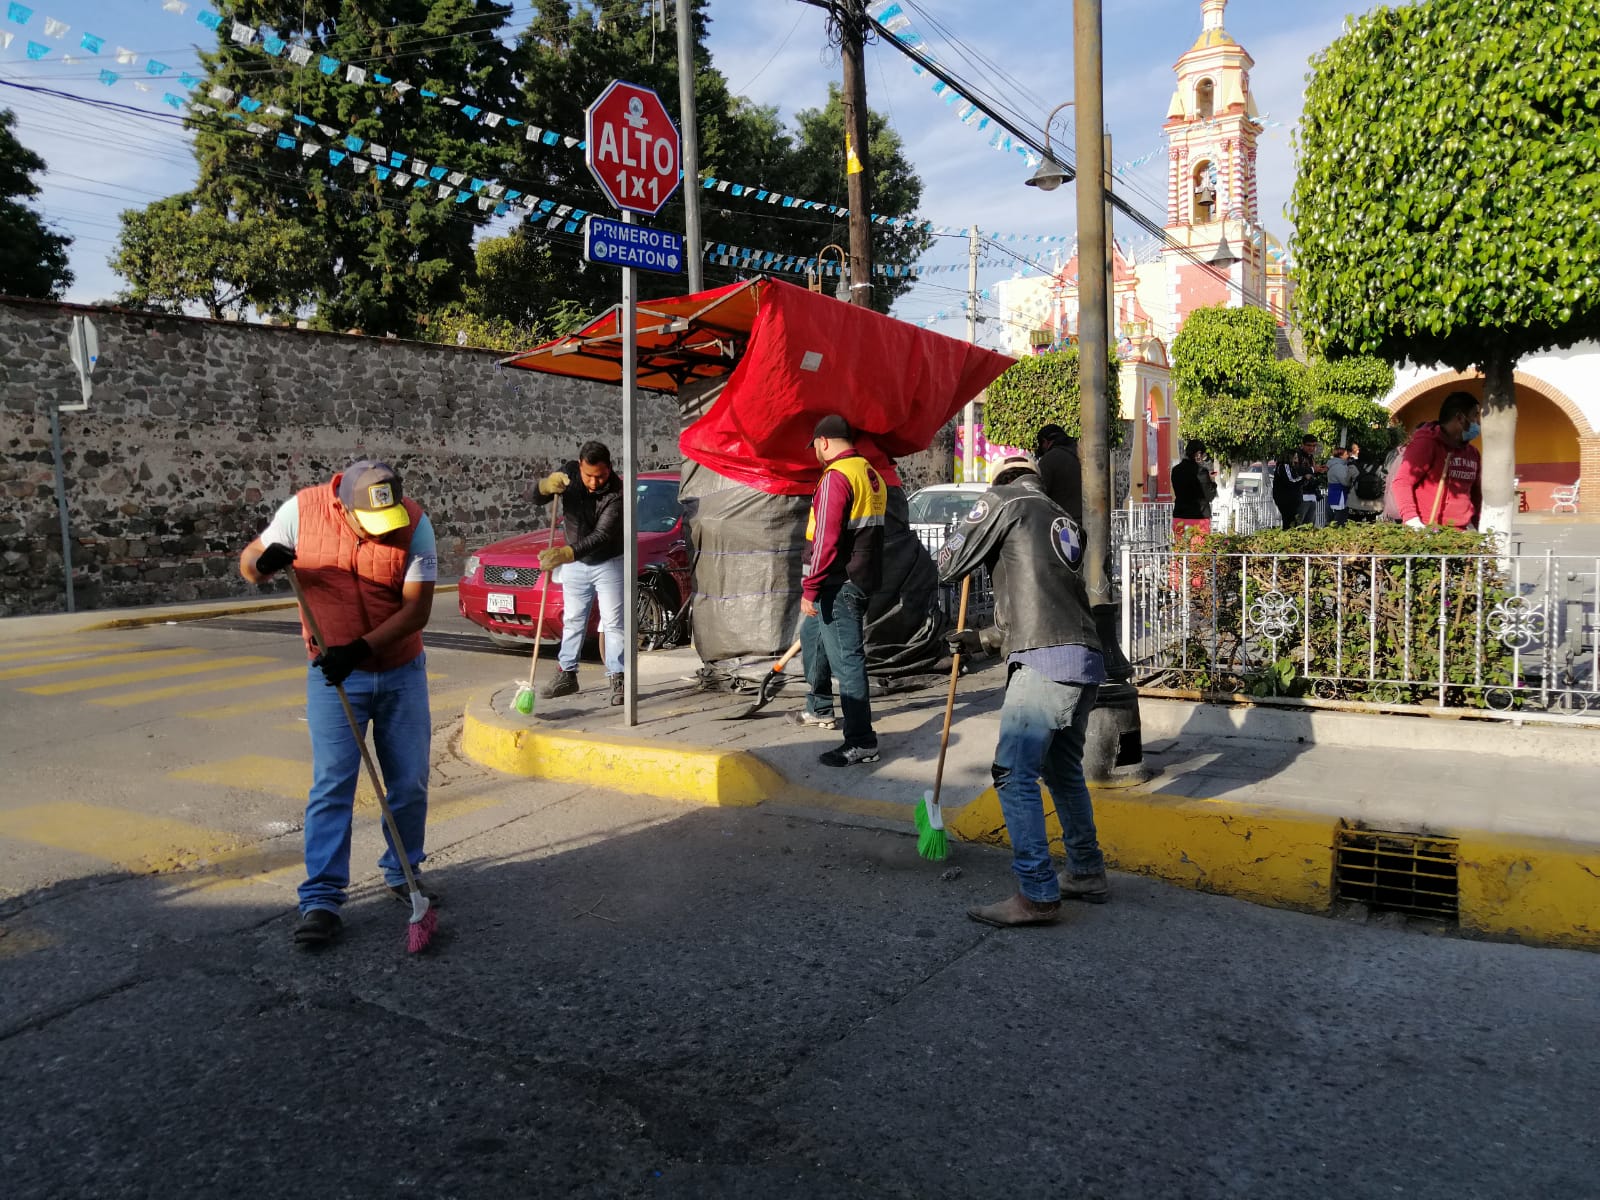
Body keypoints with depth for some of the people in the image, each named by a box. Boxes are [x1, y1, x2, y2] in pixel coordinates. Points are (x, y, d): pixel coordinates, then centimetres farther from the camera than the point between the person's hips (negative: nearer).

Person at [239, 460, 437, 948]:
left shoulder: (414, 522, -14)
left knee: (410, 782, 8)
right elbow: (248, 562, 0)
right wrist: (262, 562, -25)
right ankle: (321, 899, 1)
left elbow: (417, 608, -15)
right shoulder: (303, 509, -12)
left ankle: (403, 874, 29)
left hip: (402, 673, 1)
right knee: (331, 785, -6)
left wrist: (361, 648, -26)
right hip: (333, 676, -1)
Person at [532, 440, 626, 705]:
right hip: (574, 564, 4)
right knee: (572, 620, 12)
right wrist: (547, 485, -38)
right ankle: (567, 674, 21)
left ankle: (617, 678, 1)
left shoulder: (616, 493, -28)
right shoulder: (568, 474, -12)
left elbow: (602, 536, -35)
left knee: (613, 622, -3)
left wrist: (566, 553, -48)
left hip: (608, 563, -4)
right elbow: (536, 499, -14)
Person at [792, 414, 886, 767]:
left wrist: (810, 588, -18)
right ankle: (819, 710, 40)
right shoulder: (871, 474, 15)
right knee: (811, 635, 27)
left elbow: (825, 538, -21)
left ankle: (861, 743, -5)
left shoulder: (836, 476, -15)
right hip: (864, 578, 10)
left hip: (839, 584, -10)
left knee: (846, 658, -8)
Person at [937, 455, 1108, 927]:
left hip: (1045, 663, -9)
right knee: (1064, 771, 20)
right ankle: (1087, 874, 29)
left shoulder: (1003, 498, 5)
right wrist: (980, 639, 34)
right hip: (1085, 662, 9)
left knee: (1015, 774, -7)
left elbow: (949, 566, 6)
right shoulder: (1064, 520, 27)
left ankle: (1037, 895, -7)